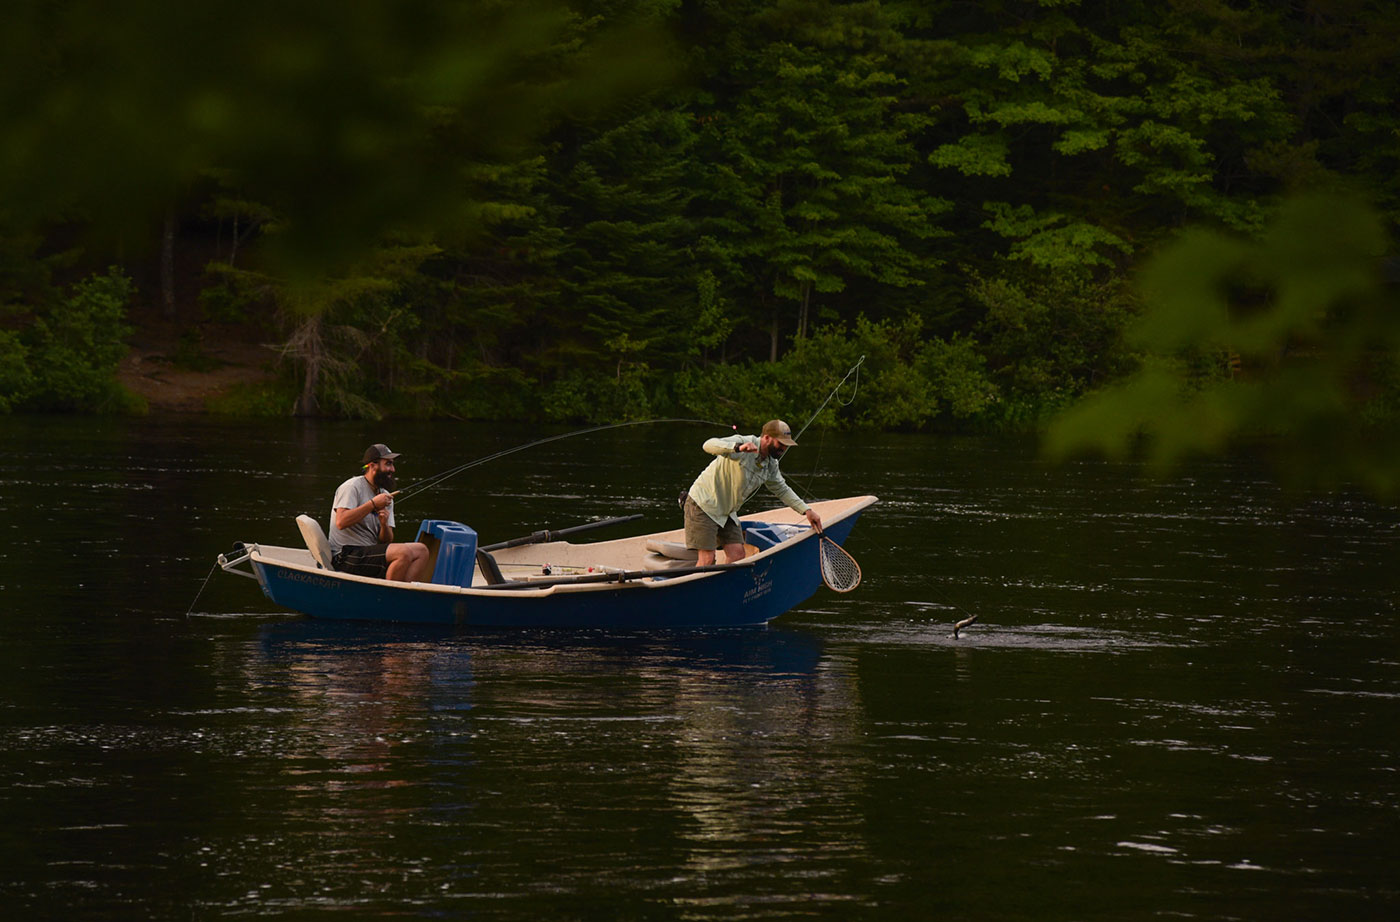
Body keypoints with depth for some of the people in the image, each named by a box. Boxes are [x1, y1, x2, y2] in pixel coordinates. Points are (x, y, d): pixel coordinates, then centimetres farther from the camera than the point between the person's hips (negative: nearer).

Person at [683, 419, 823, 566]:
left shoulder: (771, 466, 3)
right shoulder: (743, 442, -22)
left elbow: (782, 490, 18)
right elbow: (709, 445, -38)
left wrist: (806, 510, 7)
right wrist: (738, 448, -56)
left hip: (727, 513, 8)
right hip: (703, 505, -8)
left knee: (737, 555, -2)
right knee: (707, 558, -14)